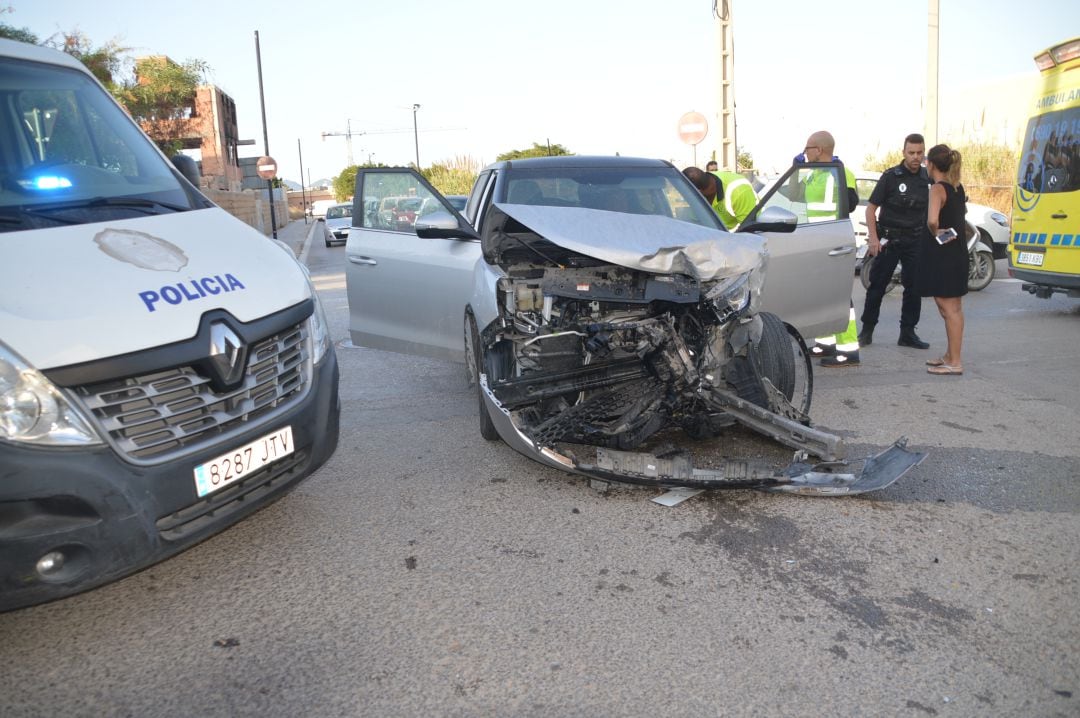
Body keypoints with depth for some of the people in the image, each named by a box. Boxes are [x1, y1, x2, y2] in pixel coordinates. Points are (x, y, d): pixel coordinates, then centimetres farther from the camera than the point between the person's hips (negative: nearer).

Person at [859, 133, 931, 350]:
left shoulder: (928, 178, 6)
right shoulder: (891, 176, -5)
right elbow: (871, 208, -5)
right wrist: (873, 238, -14)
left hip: (916, 240, 3)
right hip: (889, 239, -3)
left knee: (914, 287, 4)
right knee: (877, 286, 1)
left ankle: (908, 333, 13)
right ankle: (867, 330, 12)